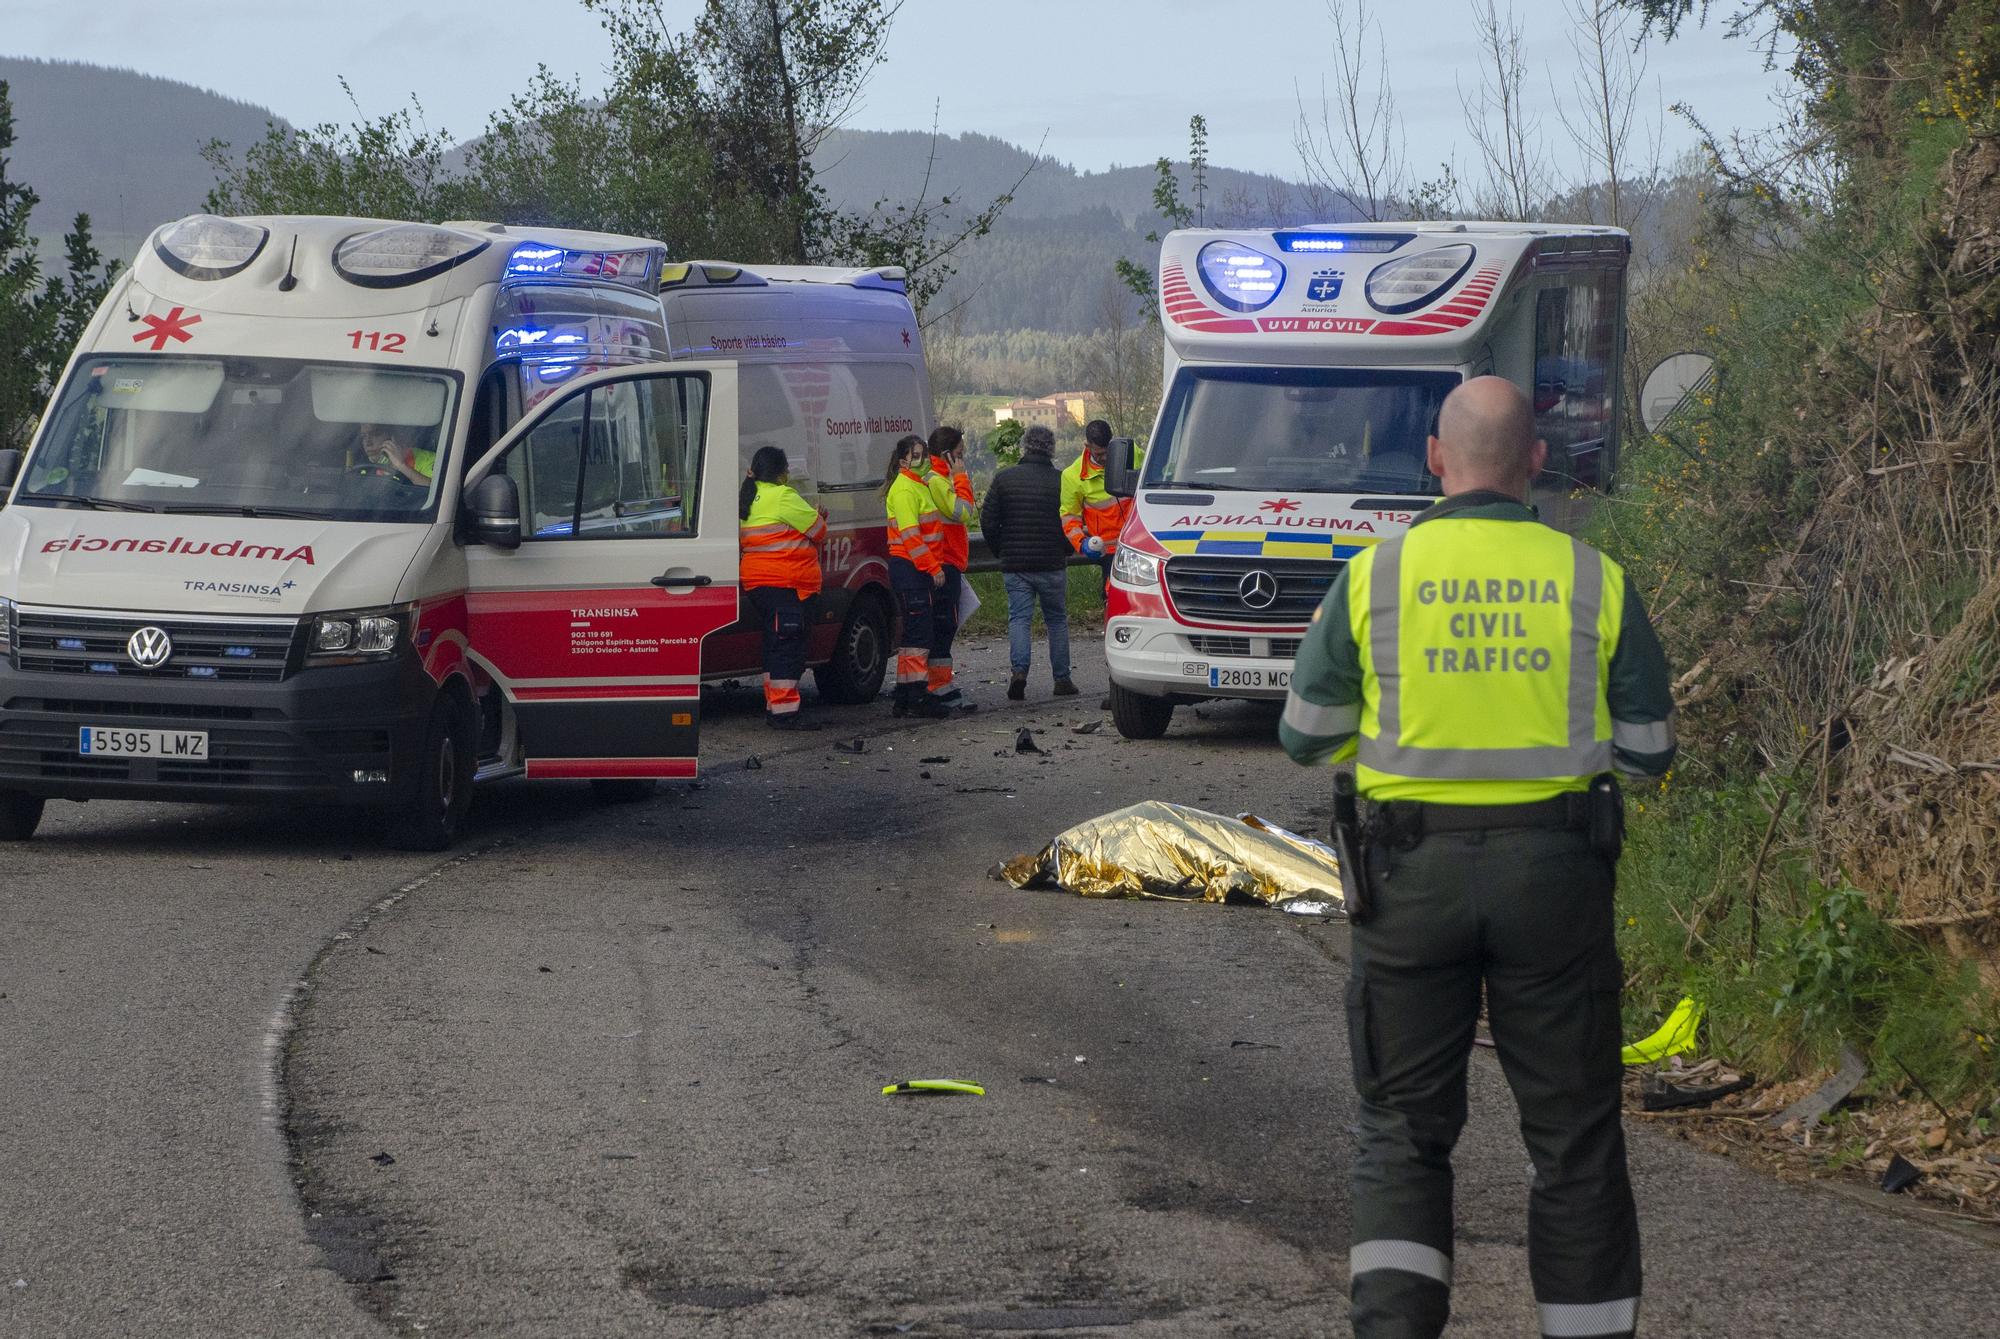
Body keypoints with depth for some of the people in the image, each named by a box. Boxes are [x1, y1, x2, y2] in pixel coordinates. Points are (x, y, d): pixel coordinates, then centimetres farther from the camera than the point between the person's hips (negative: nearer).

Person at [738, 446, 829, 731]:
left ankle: (774, 707, 20)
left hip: (758, 582, 10)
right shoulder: (782, 497, -13)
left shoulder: (748, 499, 17)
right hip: (783, 582, -10)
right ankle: (784, 710, -14)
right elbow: (817, 529, -6)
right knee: (787, 645, -10)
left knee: (777, 645, 16)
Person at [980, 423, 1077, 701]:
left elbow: (988, 522, 0)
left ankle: (1019, 668, -20)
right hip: (1052, 564, -1)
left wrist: (1002, 552, 13)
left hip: (1014, 564, 1)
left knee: (1019, 618, 3)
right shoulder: (1061, 481, -6)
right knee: (1057, 619, 12)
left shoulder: (1004, 478, -1)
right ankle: (1062, 679, 13)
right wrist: (1066, 551, 13)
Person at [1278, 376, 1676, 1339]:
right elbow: (1648, 751, 3)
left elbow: (1306, 737, 5)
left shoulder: (1374, 576, -3)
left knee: (1404, 1126, 8)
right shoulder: (1596, 581, -2)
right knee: (1573, 1134, 10)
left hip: (1412, 872, 0)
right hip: (1556, 871, 0)